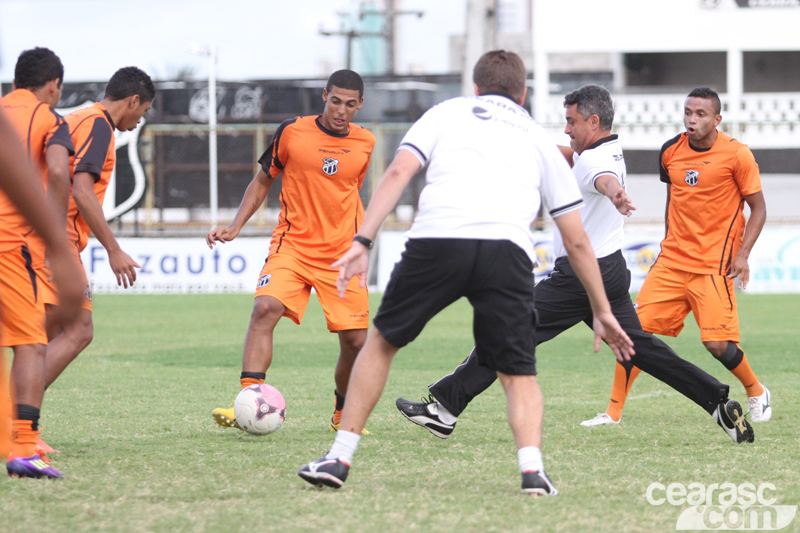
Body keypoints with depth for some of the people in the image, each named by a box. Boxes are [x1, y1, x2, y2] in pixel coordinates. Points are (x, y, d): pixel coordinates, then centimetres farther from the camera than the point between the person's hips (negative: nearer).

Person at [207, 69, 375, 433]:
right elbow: (262, 181, 10)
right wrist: (235, 227, 0)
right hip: (292, 247, -2)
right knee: (265, 308, -27)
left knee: (355, 341, -3)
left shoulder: (365, 144, 6)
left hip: (342, 256, 2)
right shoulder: (292, 132, -2)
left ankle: (343, 413, 23)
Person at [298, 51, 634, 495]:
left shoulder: (447, 113, 28)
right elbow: (577, 240, 30)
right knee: (519, 374, 12)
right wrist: (602, 312, 36)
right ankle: (531, 465, -14)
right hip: (508, 248, 1)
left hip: (436, 239, 0)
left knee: (382, 341, 20)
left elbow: (398, 173, 9)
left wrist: (363, 241, 3)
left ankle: (339, 459, 20)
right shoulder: (539, 140, 32)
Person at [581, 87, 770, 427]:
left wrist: (742, 255, -12)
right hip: (671, 261, 4)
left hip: (714, 265, -4)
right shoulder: (671, 151, 4)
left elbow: (758, 209, -2)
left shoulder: (736, 155, -8)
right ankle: (613, 412, 2)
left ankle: (757, 393, 18)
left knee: (718, 344, -11)